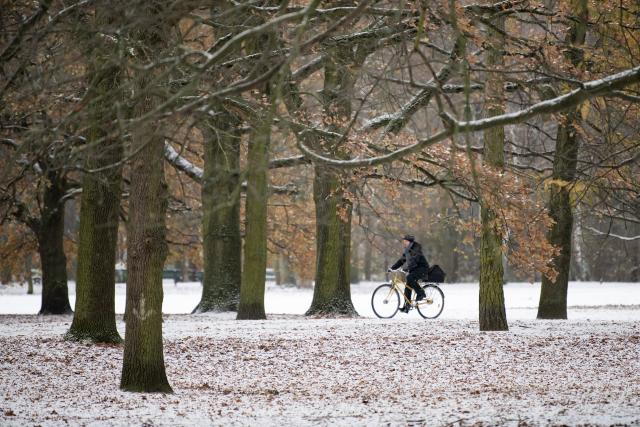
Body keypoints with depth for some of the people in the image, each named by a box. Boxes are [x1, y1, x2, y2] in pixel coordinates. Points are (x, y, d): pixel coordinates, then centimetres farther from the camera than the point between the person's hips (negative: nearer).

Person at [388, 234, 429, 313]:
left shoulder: (416, 248, -14)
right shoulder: (407, 250, 14)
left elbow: (415, 259, -28)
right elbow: (401, 260, 20)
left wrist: (407, 268, -39)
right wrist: (392, 267, 10)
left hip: (422, 268, -9)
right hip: (414, 269, 9)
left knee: (409, 278, -32)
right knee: (408, 287, 1)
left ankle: (420, 293, -17)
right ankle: (406, 306, 4)